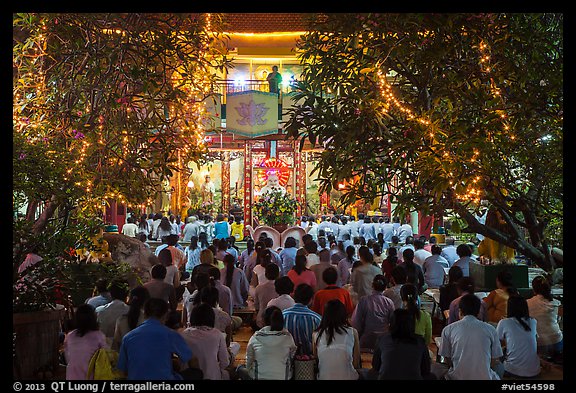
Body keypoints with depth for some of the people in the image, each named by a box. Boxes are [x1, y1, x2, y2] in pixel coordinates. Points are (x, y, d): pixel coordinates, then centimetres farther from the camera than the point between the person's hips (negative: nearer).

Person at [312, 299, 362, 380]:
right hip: (348, 377, -2)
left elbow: (316, 361, 5)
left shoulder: (316, 335, -3)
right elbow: (356, 364, 1)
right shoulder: (352, 333, -5)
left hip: (324, 377, 2)